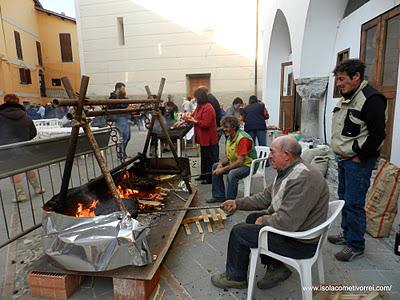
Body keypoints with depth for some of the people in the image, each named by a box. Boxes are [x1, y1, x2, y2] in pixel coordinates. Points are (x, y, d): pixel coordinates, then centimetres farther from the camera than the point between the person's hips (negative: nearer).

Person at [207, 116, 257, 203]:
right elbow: (228, 157, 11)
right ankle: (219, 196, 9)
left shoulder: (242, 138, -24)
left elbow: (240, 161, -28)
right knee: (215, 166, 5)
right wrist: (221, 164, -9)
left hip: (248, 165, -10)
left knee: (232, 174, -35)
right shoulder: (230, 137, 6)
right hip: (235, 163, 10)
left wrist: (223, 169, -25)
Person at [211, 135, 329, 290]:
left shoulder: (303, 179, -30)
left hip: (300, 242, -10)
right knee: (252, 218, 20)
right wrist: (238, 203, 4)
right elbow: (267, 196, 9)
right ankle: (276, 266, 22)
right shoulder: (288, 171, 2)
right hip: (291, 224, 10)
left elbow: (287, 222, -33)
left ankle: (235, 277, 20)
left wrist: (264, 220, -14)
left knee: (239, 231, -7)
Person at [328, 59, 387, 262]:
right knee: (344, 198, 18)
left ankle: (356, 245, 14)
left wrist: (360, 157, -15)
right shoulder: (345, 99, 12)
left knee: (353, 203, -3)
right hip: (343, 159, 9)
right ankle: (347, 234, 35)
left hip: (358, 162, -9)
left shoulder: (371, 99, -17)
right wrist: (341, 155, 12)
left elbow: (378, 134, -21)